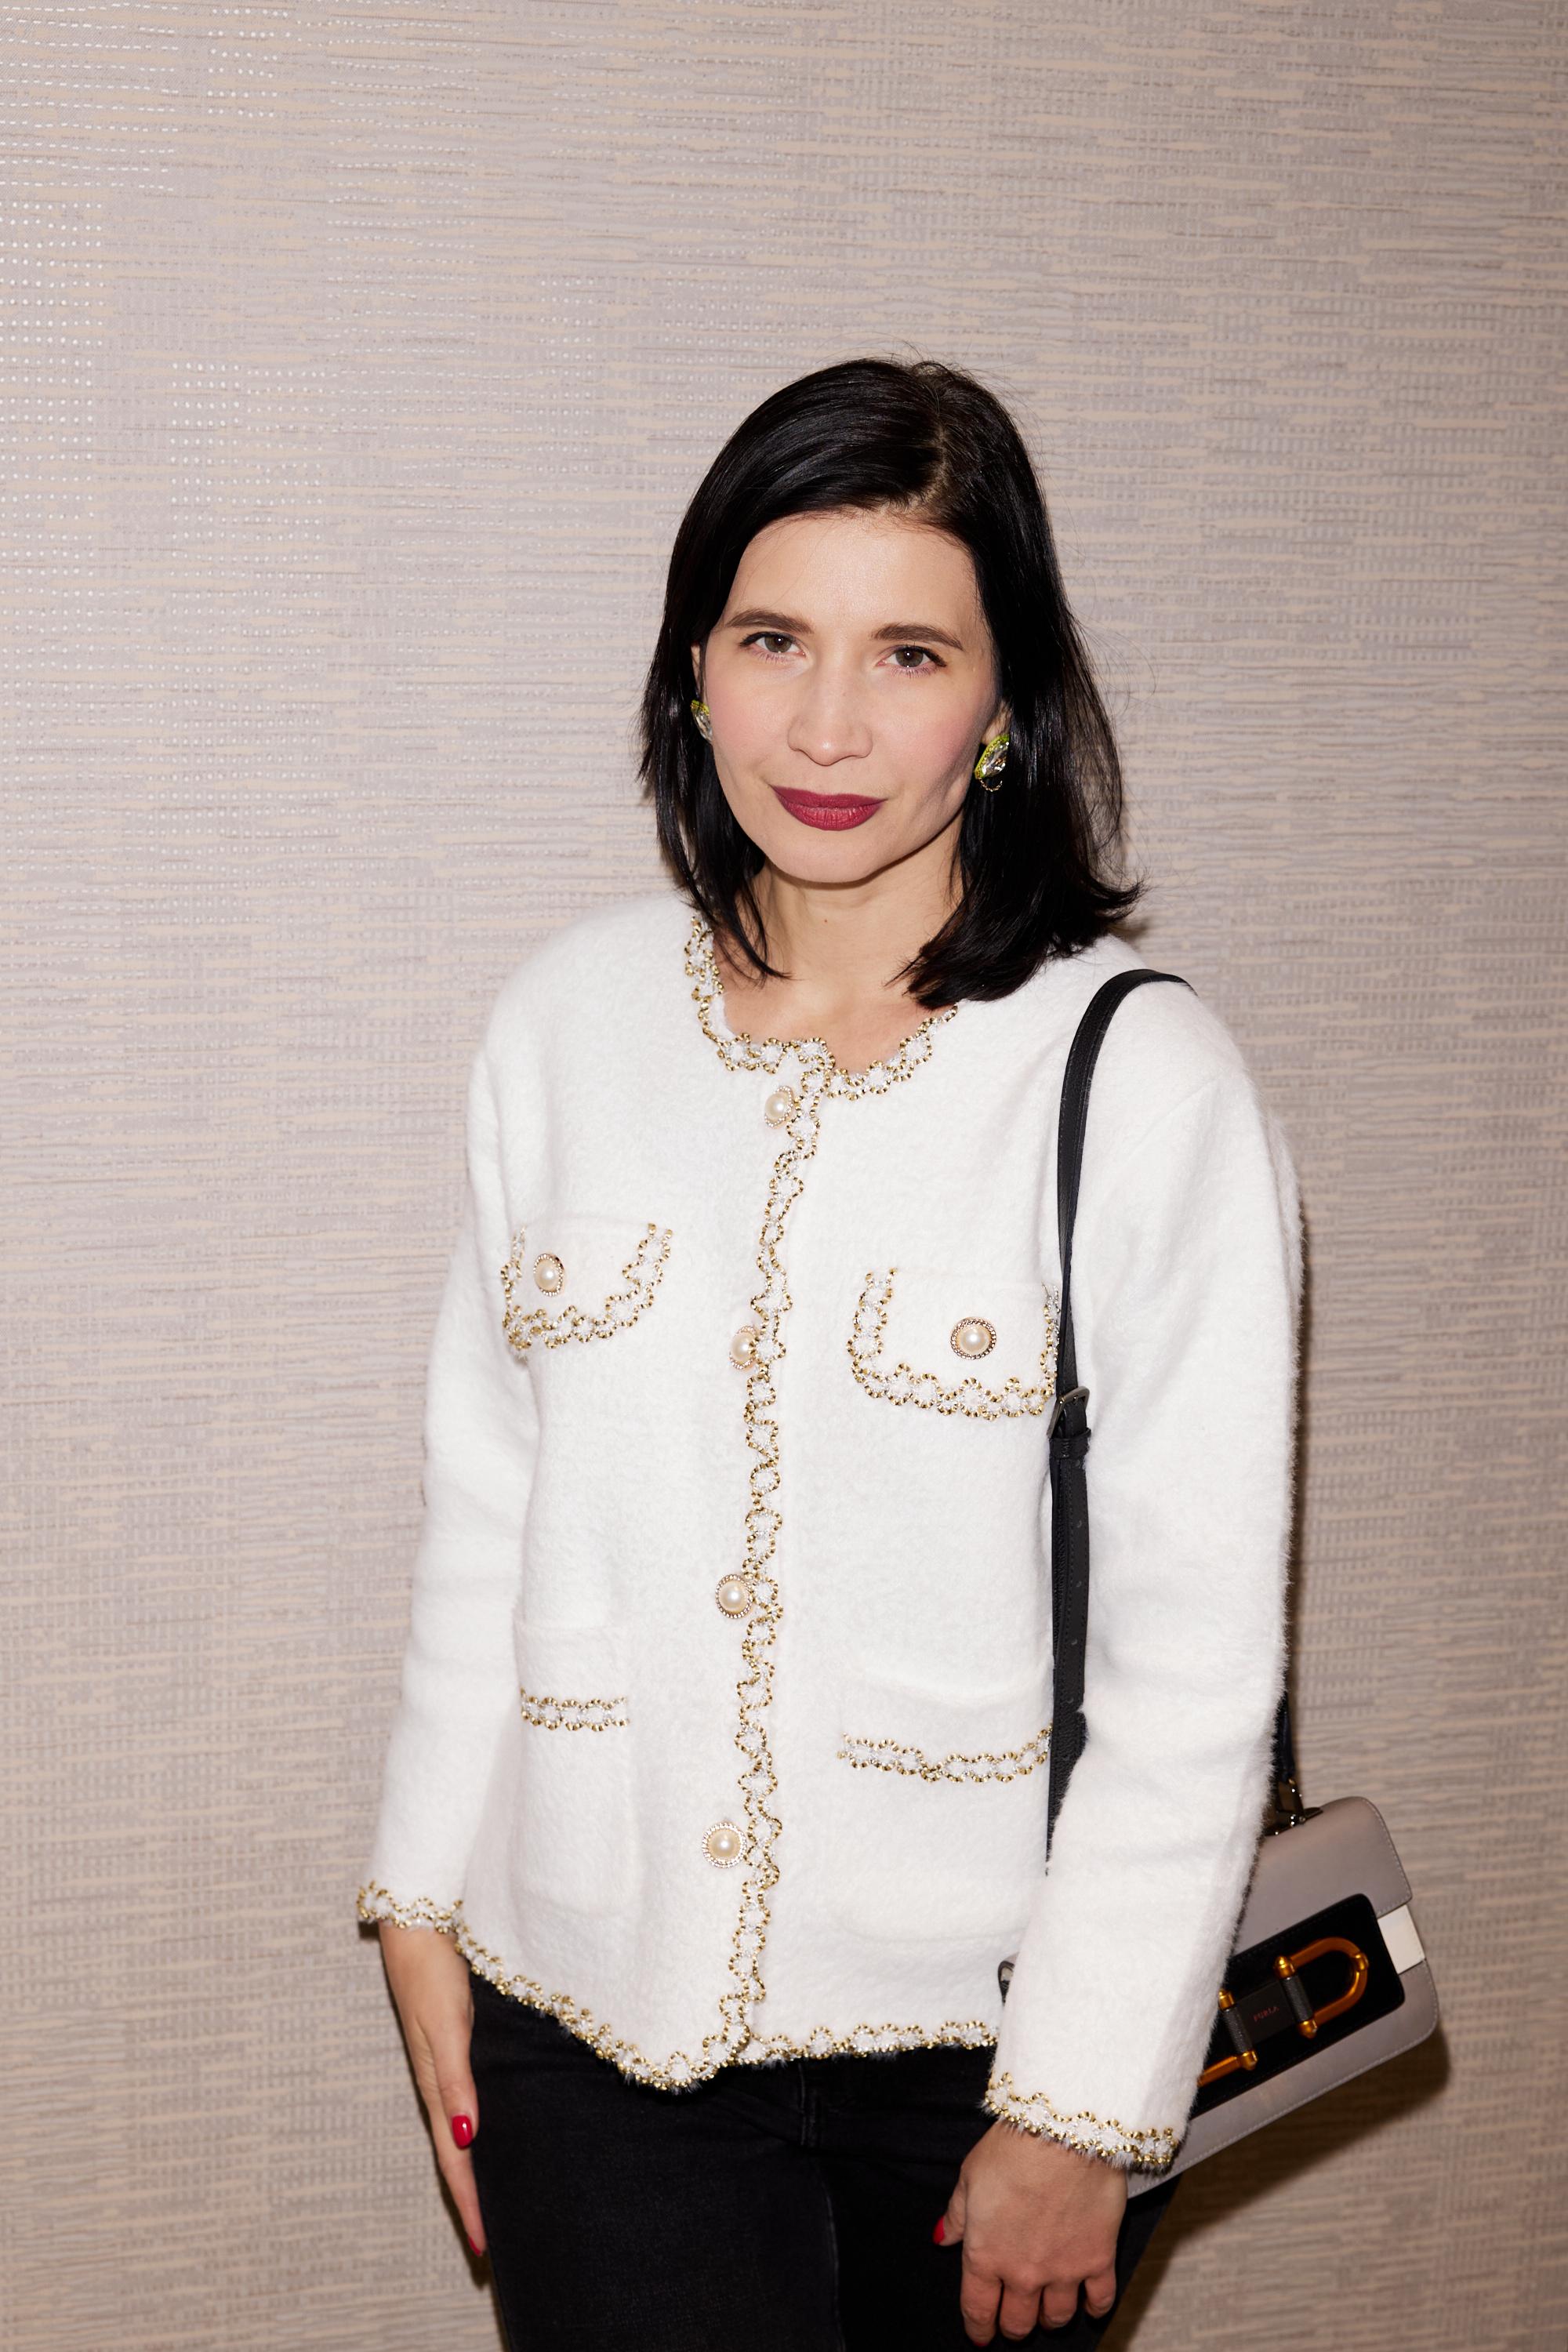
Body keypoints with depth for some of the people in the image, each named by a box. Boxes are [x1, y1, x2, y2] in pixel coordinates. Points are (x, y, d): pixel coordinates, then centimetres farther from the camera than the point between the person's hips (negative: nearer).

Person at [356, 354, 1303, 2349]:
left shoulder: (1145, 1083, -13)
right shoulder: (565, 1020, 0)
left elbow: (1197, 1659, -11)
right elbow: (484, 1501, 7)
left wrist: (1086, 2108, -9)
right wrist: (424, 1905, 8)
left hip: (974, 2016, -2)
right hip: (597, 1998, 2)